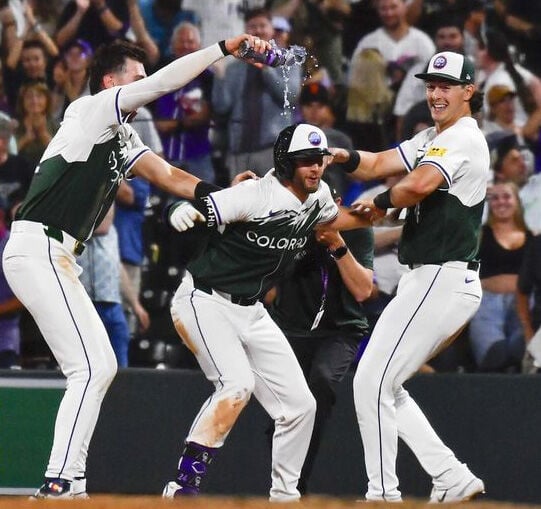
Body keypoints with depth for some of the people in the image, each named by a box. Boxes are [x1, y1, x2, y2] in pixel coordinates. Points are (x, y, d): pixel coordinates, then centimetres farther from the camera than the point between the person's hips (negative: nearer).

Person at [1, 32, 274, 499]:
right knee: (89, 369, -15)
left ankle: (69, 483, 12)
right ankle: (58, 485, -19)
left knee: (102, 368, 12)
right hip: (38, 249, -10)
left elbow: (165, 175, 15)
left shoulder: (122, 137, 23)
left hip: (57, 259, 10)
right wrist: (226, 47, -10)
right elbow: (166, 81, -12)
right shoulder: (92, 110, -4)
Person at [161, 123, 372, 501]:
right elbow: (197, 208, -29)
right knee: (237, 385, -28)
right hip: (206, 301, -8)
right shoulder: (256, 195, -21)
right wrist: (184, 210, -52)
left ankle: (284, 495, 20)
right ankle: (184, 484, -23)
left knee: (299, 404, 5)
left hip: (251, 312, 8)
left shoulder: (317, 196, 3)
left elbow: (334, 217, 25)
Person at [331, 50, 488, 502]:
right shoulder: (432, 139, 20)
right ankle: (452, 478, 11)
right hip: (426, 281, 10)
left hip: (442, 281, -10)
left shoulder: (463, 139, -12)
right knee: (383, 387, 13)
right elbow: (378, 165, 13)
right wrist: (346, 157, -8)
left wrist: (381, 202, -9)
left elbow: (419, 184, -28)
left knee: (372, 383, -9)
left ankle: (383, 494, -4)